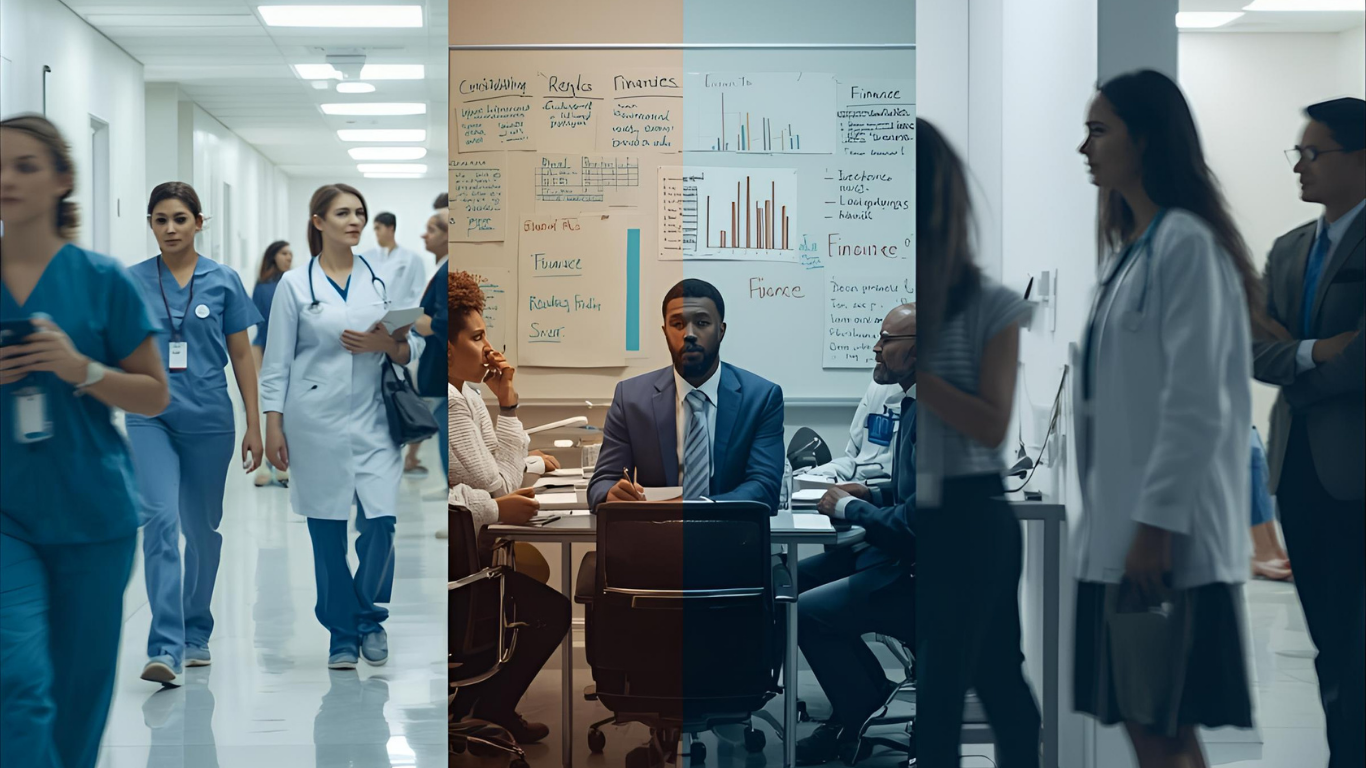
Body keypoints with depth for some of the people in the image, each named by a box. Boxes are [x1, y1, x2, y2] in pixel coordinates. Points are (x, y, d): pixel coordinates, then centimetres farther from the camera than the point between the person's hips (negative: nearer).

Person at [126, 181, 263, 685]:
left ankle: (196, 635, 30)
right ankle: (166, 649, -20)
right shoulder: (132, 283, 3)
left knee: (202, 528, 12)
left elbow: (241, 356, 5)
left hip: (208, 420, 1)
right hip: (151, 419, -1)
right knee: (160, 520, -17)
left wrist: (253, 426, 3)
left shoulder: (223, 282, 2)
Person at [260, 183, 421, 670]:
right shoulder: (295, 285, 3)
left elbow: (412, 347, 11)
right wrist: (273, 425, -3)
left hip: (372, 419, 2)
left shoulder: (382, 279, 10)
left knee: (381, 522, -9)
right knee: (327, 532, 2)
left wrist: (387, 345, -10)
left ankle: (370, 617, 14)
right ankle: (341, 634, 16)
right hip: (315, 421, -2)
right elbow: (277, 362, 3)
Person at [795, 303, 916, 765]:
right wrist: (870, 496, 5)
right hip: (895, 556, 11)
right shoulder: (914, 405, 10)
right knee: (793, 580, 10)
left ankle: (860, 717, 6)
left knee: (809, 611, -17)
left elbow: (915, 520, -28)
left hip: (917, 574, -11)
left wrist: (849, 508, -14)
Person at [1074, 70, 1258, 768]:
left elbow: (1197, 401, -17)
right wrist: (1106, 516, 17)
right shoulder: (1130, 247, 17)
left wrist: (1157, 523, -18)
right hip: (1118, 532, 9)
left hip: (1166, 535, -9)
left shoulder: (1185, 243, -11)